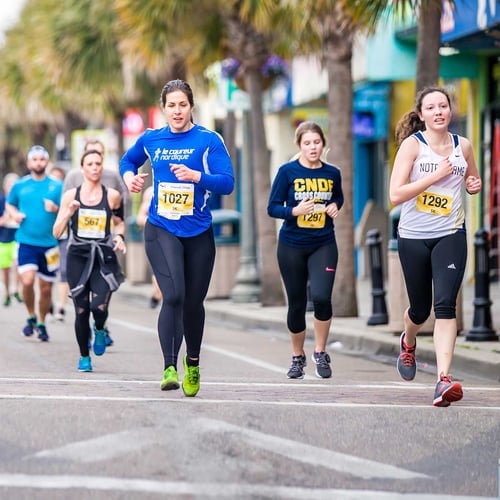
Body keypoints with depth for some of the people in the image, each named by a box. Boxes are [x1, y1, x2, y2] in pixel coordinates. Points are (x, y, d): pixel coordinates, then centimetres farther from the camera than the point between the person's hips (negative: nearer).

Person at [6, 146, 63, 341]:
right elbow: (9, 204, 20)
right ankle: (31, 317, 6)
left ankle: (42, 323, 25)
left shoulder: (57, 186, 3)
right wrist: (14, 214, -1)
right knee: (27, 281, -18)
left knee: (46, 288, 5)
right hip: (26, 242, -1)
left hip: (49, 244, 1)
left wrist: (56, 209, -16)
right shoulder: (20, 185, 5)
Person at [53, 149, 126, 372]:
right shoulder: (71, 195, 1)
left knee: (99, 307, -17)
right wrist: (68, 213, -15)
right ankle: (84, 357, 21)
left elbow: (119, 222, 19)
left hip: (104, 257, -1)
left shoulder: (112, 196, 2)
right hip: (77, 256, 1)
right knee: (81, 310, 1)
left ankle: (99, 330, 20)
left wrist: (119, 236, -1)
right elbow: (57, 232, 1)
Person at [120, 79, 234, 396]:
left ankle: (193, 364, 36)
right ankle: (170, 368, -21)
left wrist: (196, 176, -27)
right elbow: (128, 160, 25)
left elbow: (227, 183, -12)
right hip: (161, 230, 0)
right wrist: (129, 177, 4)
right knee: (173, 296, -21)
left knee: (193, 303, 11)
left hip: (199, 232, 0)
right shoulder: (151, 139, 5)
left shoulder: (209, 140, -5)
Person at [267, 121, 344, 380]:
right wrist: (294, 211, -23)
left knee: (321, 297, -18)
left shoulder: (332, 173, 3)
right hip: (292, 245, -1)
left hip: (323, 245, 1)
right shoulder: (288, 172, -5)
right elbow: (272, 207, -5)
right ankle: (297, 358, 26)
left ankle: (320, 353, 1)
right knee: (296, 303, 7)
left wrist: (335, 206, 0)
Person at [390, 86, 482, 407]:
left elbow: (471, 181, 23)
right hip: (413, 237, -1)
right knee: (421, 308, 13)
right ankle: (408, 343, 50)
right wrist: (435, 175, -21)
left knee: (445, 304, -16)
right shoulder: (412, 144, -8)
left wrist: (474, 185, 0)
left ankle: (444, 380, -23)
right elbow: (395, 194, -17)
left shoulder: (463, 146, 4)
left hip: (450, 235, 1)